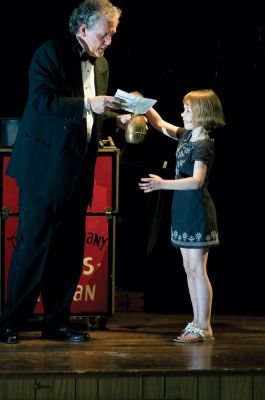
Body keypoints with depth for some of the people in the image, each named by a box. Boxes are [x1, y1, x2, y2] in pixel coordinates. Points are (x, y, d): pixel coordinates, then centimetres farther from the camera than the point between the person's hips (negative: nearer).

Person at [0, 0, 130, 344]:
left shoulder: (101, 64, 15)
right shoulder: (50, 54, -7)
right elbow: (42, 100, -19)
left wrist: (115, 118, 5)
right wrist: (88, 105, -26)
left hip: (78, 172, 7)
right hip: (45, 168, -7)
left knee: (70, 250, 8)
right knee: (33, 246, -5)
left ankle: (57, 322, 16)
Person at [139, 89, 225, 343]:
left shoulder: (203, 145, -16)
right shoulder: (186, 135, 10)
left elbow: (197, 180, -28)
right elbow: (160, 124, 25)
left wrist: (162, 184, -36)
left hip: (198, 212, -9)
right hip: (183, 209, 9)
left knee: (197, 269, -8)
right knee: (189, 269, 10)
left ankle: (204, 328, -4)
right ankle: (197, 322, 15)